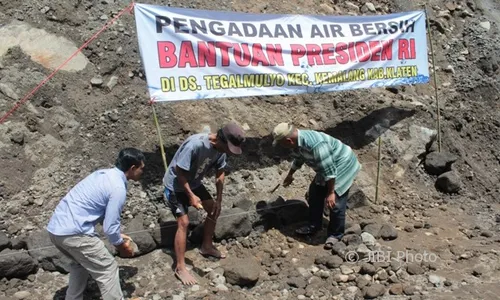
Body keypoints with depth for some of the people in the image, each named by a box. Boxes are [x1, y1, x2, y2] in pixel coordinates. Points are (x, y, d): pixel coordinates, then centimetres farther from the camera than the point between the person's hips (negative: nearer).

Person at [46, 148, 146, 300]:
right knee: (107, 269, 5)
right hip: (73, 233, -9)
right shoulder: (118, 188, -14)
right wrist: (121, 245, 7)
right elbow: (110, 227, -12)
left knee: (81, 263, 31)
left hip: (55, 227, 10)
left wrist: (117, 236, 26)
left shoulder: (104, 173, 14)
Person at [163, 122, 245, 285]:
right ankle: (180, 267, -3)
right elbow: (179, 172, -28)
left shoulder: (221, 148, -13)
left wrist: (219, 200, 0)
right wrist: (191, 196, -23)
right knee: (184, 222, -13)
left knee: (214, 210, 10)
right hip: (175, 185, -8)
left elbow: (220, 174, 0)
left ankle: (206, 247, 29)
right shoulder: (195, 145, -37)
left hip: (193, 183, 8)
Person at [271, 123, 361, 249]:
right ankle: (314, 226, 28)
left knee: (336, 203, -7)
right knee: (315, 193, 13)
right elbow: (298, 159, 16)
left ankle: (335, 234, 13)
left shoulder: (316, 145, -38)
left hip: (343, 167, -9)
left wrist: (331, 193, -25)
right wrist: (290, 175, 30)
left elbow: (329, 170, -32)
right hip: (326, 167, 9)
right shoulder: (297, 141, -8)